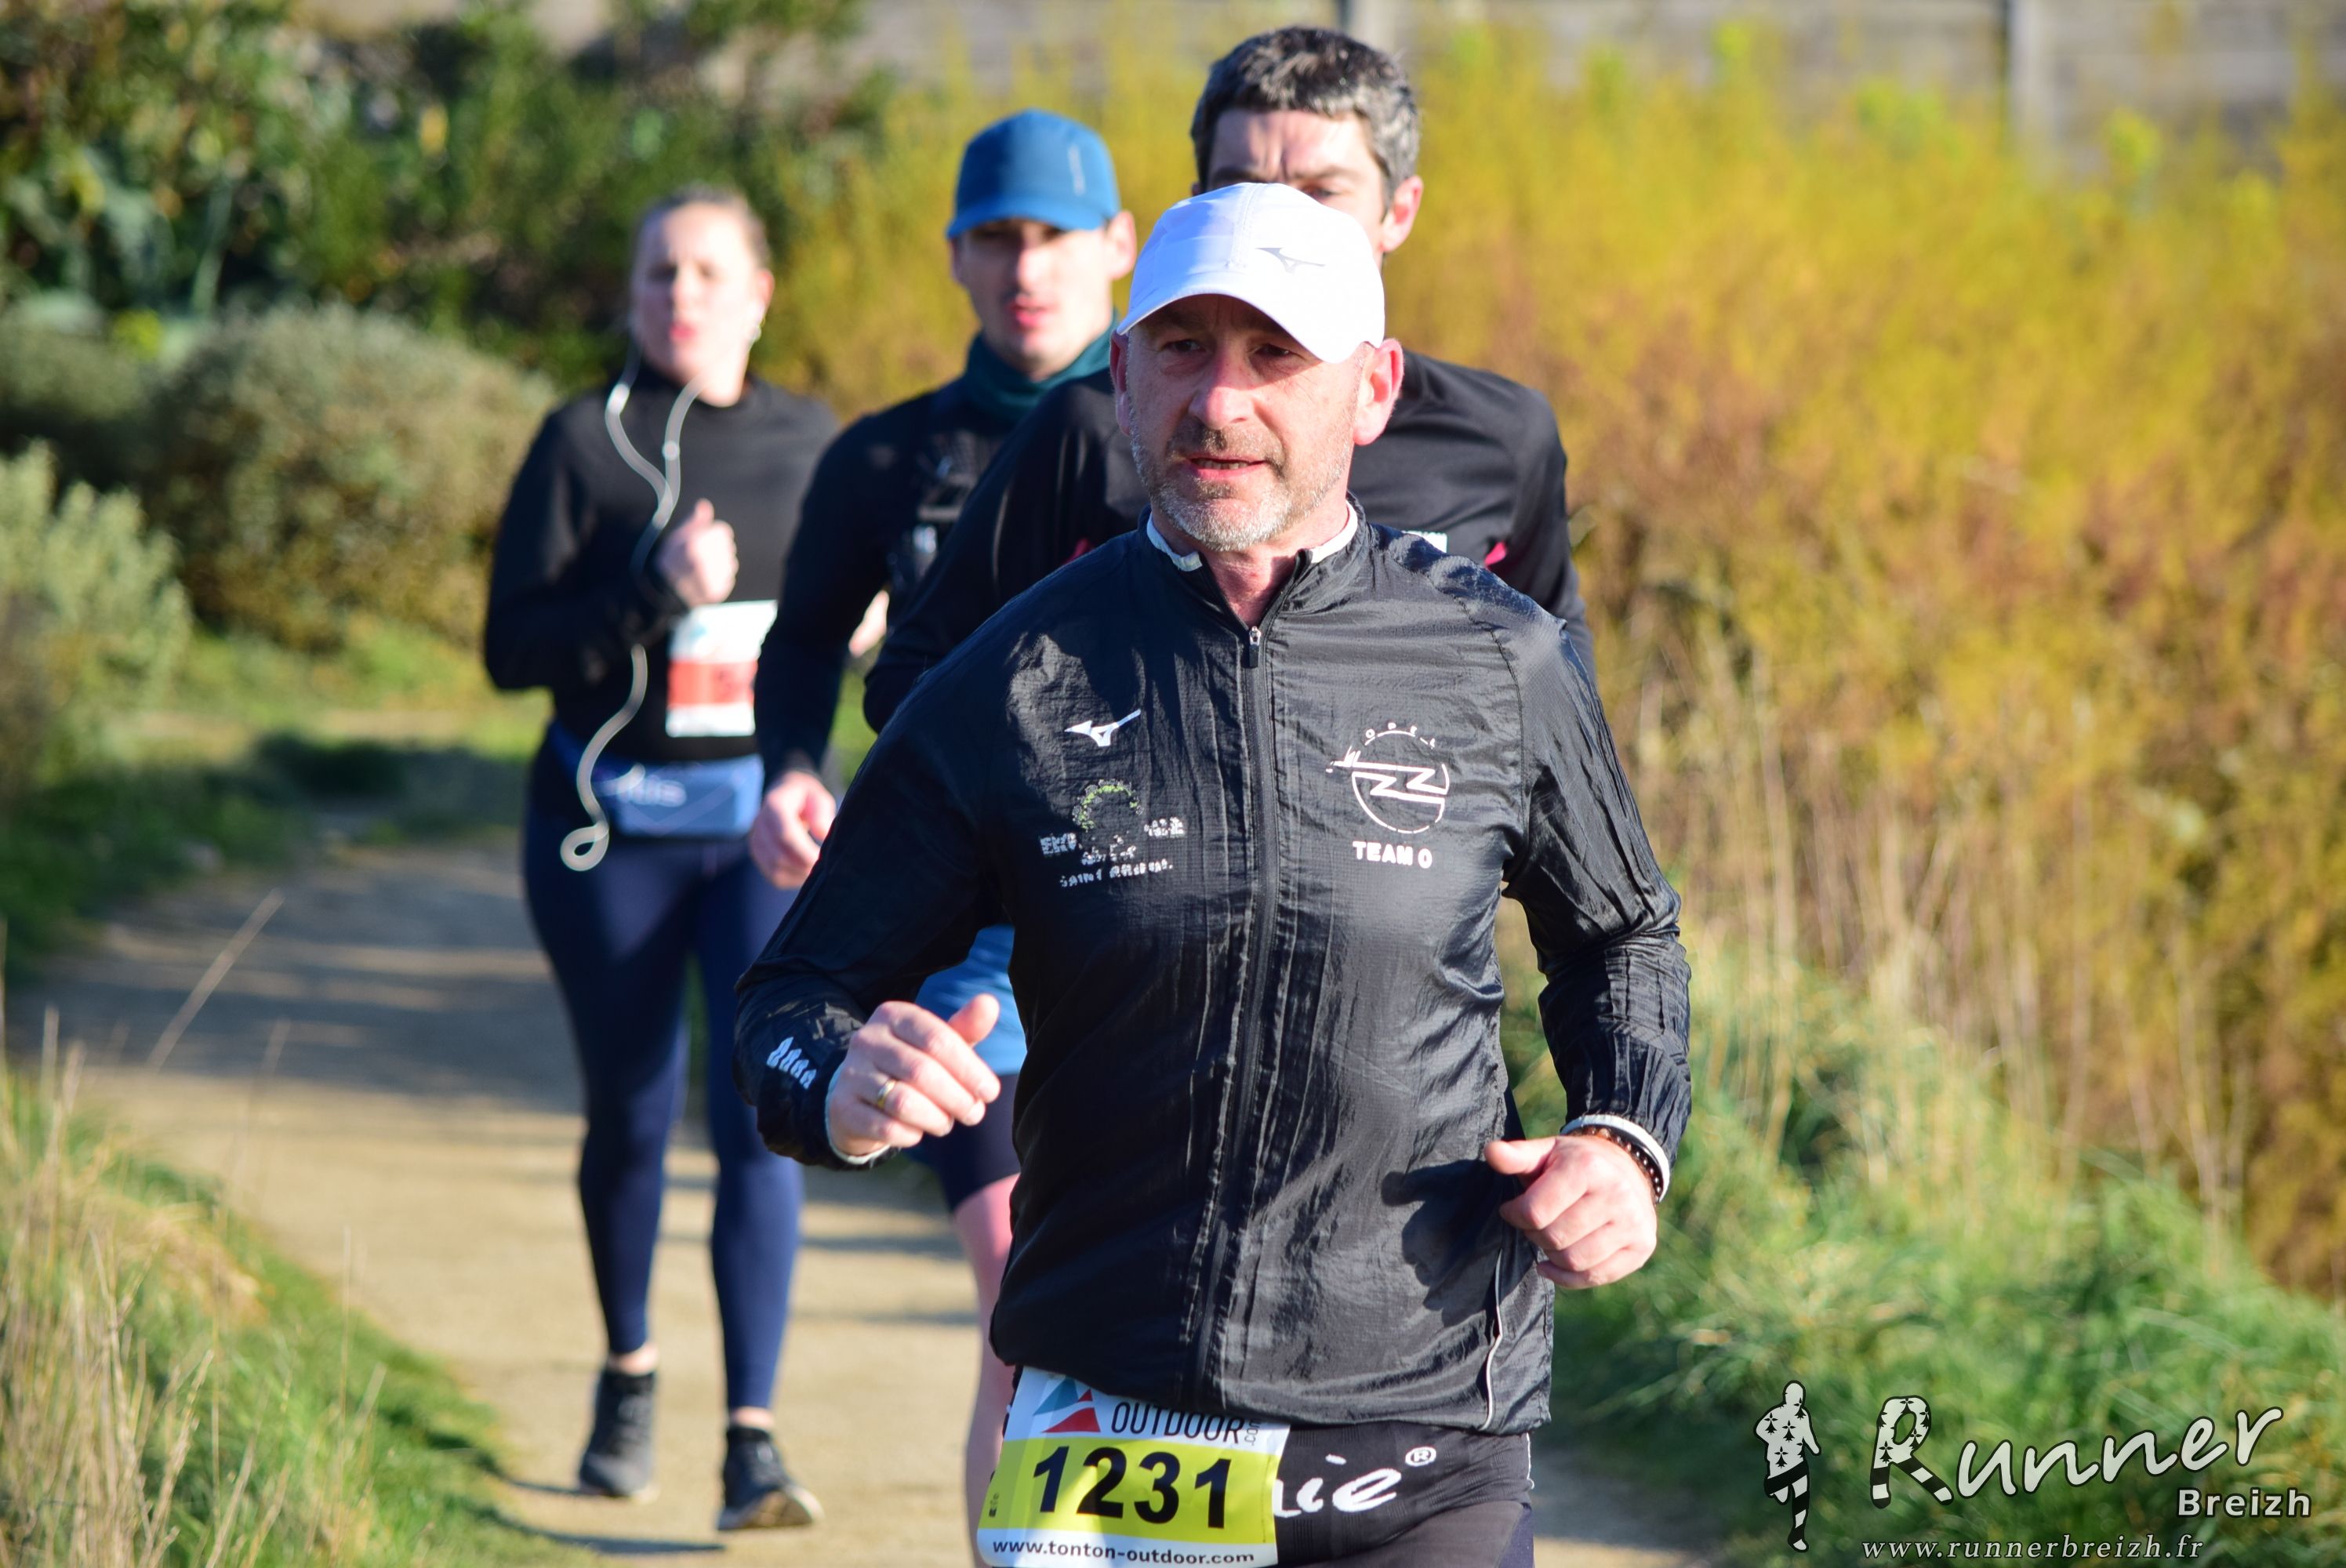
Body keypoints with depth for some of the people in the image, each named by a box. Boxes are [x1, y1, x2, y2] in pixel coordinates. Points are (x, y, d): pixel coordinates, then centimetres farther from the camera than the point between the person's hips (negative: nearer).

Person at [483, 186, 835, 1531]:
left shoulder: (813, 444, 6)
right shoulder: (582, 444, -2)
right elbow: (513, 647, -8)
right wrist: (655, 591, -21)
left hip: (764, 824, 0)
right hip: (609, 827, 0)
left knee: (762, 1118, -12)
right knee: (631, 1117, 11)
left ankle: (754, 1440, -13)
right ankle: (629, 1374, 36)